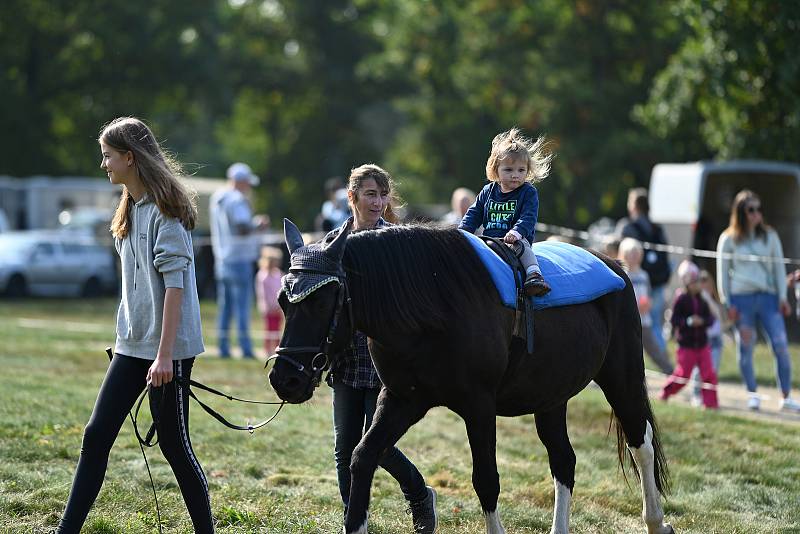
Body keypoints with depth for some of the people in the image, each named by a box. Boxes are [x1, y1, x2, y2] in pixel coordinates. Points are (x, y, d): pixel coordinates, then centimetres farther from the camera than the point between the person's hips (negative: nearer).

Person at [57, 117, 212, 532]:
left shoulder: (165, 210, -13)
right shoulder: (132, 209, 13)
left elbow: (175, 282, -19)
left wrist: (164, 354, -22)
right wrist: (133, 339, 17)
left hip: (167, 348, -9)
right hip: (131, 344, 9)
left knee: (174, 444, -1)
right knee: (96, 436, 4)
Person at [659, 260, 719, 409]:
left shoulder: (702, 301, 5)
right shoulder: (681, 300, -9)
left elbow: (710, 318, 4)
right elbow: (674, 320, -13)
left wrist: (702, 321, -16)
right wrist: (689, 322, -23)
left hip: (702, 343, 4)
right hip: (686, 345, -4)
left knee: (709, 374, -2)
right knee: (682, 374, 2)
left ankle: (711, 402, 4)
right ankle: (665, 393, 23)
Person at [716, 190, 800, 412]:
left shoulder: (769, 236, 10)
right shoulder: (729, 239, 5)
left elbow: (779, 267, 13)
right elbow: (722, 272, 7)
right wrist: (727, 304, 1)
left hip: (768, 297, 1)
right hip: (741, 298, -1)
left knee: (781, 346, -7)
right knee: (745, 348, 2)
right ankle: (753, 395, 15)